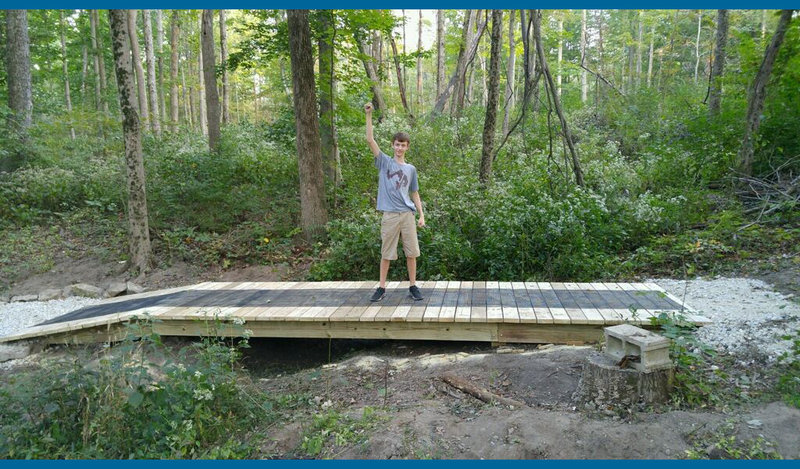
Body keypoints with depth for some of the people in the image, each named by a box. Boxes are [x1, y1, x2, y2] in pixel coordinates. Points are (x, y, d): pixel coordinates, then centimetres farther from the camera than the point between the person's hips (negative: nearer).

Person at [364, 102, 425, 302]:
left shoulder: (411, 169, 13)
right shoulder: (384, 162, 6)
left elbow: (414, 194, 16)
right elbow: (370, 139, -4)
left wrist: (421, 214, 6)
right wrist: (368, 115, -10)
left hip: (408, 215, 2)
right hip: (390, 215, -2)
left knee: (411, 252, 4)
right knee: (386, 253, 4)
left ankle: (413, 286, 15)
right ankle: (382, 288, 14)